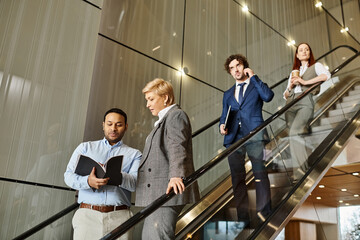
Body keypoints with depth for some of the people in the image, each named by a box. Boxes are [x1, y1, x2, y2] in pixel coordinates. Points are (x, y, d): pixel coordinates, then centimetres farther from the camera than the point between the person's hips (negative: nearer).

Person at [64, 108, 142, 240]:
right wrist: (88, 181, -16)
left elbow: (137, 182, -2)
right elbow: (69, 175, 6)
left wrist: (117, 176, -22)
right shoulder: (85, 147, 17)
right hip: (87, 214, 1)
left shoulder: (134, 154, 14)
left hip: (119, 216, 0)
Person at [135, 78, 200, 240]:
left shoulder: (176, 115, -5)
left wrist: (176, 175, -35)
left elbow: (177, 148, -21)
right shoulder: (163, 120, 27)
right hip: (155, 195, 11)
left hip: (168, 190, -11)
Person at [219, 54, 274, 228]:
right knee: (237, 177, 1)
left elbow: (268, 96, -8)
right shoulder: (228, 94, 24)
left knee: (260, 174, -6)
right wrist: (222, 126, -2)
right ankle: (242, 217, 7)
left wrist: (253, 76, -1)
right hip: (234, 137, 4)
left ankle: (264, 212, 1)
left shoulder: (256, 85, 14)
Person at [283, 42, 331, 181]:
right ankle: (301, 171, -14)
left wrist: (305, 82, -8)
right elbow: (285, 95, 28)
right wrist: (290, 86, 6)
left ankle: (300, 170, -27)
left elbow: (326, 75, -5)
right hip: (291, 104, 5)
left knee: (294, 133, -27)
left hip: (305, 102, -4)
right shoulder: (293, 72, 30)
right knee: (295, 135, -11)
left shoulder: (315, 66, 19)